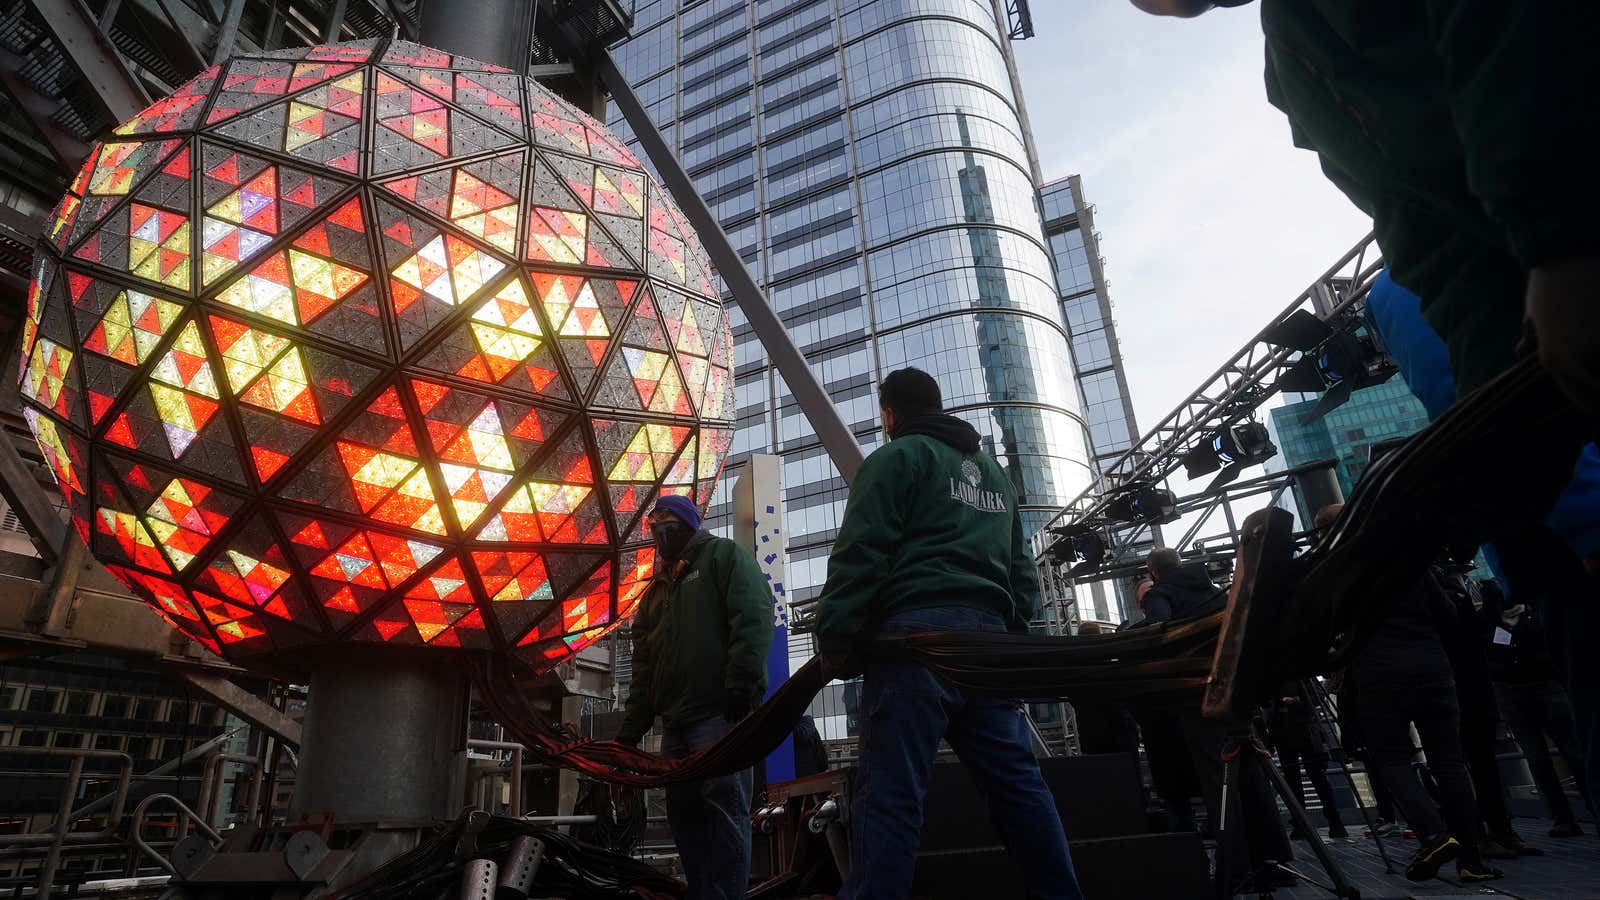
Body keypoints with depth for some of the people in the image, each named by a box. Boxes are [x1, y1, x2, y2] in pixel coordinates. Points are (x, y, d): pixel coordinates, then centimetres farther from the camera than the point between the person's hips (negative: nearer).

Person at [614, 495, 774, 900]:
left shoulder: (725, 555, 5)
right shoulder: (657, 588, 27)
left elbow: (753, 619, -11)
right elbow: (644, 664, 23)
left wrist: (741, 687, -22)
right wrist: (631, 728, 15)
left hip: (720, 713, -8)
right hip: (676, 720, 8)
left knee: (724, 810, -11)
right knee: (685, 818, 10)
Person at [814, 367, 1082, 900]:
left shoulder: (897, 457, 3)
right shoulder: (995, 472, 28)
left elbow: (860, 555, -8)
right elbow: (1023, 571, 27)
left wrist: (835, 639, -8)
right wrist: (1012, 633, 26)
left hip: (917, 631, -7)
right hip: (989, 637, 8)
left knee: (890, 790, -9)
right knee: (1017, 781, 12)